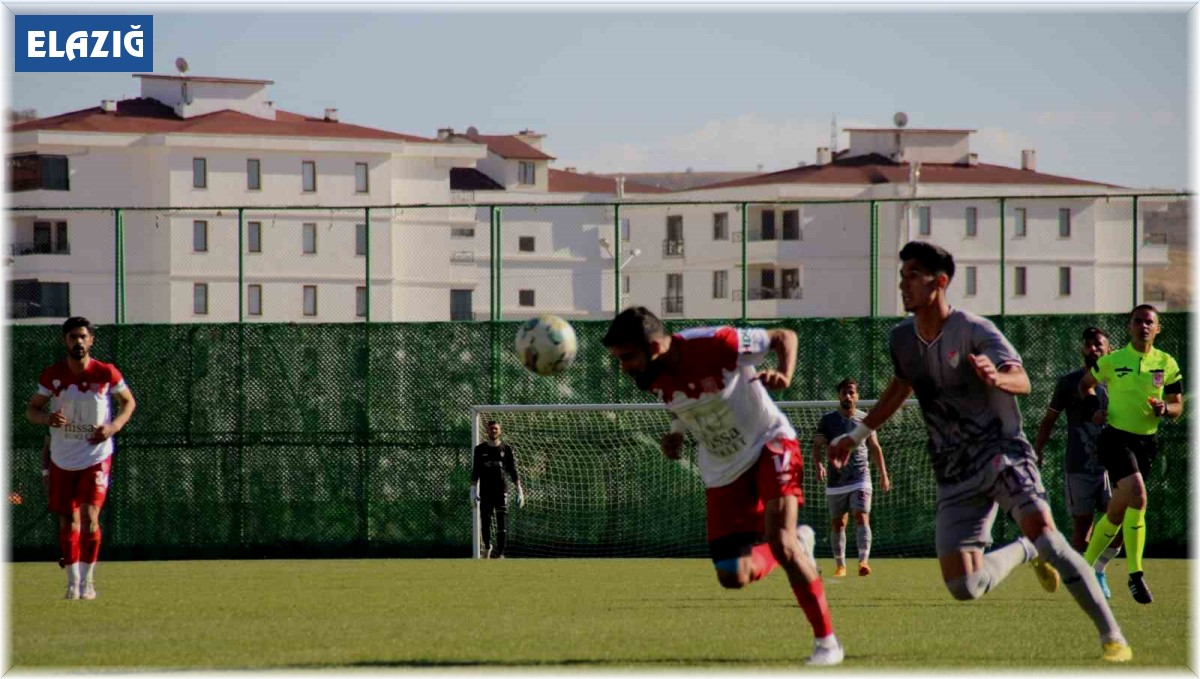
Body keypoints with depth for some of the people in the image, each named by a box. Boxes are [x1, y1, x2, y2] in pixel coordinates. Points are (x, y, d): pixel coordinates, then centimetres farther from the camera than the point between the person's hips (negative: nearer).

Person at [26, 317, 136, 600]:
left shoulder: (106, 373, -8)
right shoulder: (52, 375, -5)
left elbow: (128, 401, 7)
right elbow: (31, 409, 3)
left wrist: (114, 426, -12)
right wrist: (48, 418, -21)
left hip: (96, 456, -2)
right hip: (62, 459, 2)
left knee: (89, 515, -15)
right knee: (68, 521, 7)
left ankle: (88, 581, -4)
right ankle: (72, 581, 20)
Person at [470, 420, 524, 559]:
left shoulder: (506, 449, 6)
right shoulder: (480, 449, 7)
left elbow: (513, 471, 6)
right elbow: (475, 471, 7)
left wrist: (519, 490, 0)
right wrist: (473, 489, -2)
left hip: (501, 490, -1)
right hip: (485, 491, 1)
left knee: (502, 523, -10)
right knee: (485, 523, 5)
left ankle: (500, 553, -9)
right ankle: (487, 547, 29)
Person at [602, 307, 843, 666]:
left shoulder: (715, 344, -26)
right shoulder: (654, 379, -8)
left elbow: (785, 336, -14)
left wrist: (784, 376, -33)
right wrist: (677, 431, -4)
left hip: (769, 444, -6)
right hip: (722, 472, 6)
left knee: (780, 540, -24)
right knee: (733, 577, -4)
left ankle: (826, 640, -12)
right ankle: (796, 543, 26)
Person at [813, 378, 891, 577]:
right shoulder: (828, 420, 4)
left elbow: (874, 447, 15)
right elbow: (817, 446, 2)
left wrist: (883, 474, 12)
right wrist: (819, 465, -17)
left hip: (860, 478, -1)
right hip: (835, 480, 1)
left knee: (862, 517, -17)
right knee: (837, 523, 8)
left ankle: (863, 561, -27)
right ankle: (840, 565, 19)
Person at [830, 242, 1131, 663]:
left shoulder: (973, 330, -12)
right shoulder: (902, 339, 6)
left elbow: (1022, 381, -25)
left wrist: (998, 377, -48)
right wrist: (857, 436, 35)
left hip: (1001, 452, -5)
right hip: (954, 477, 5)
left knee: (1042, 532, -30)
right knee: (962, 587, -10)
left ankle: (1111, 635, -21)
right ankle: (1026, 551, 22)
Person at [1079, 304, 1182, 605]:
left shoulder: (1167, 364, 4)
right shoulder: (1112, 361, -3)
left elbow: (1177, 406, 6)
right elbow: (1086, 384, 15)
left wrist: (1164, 409, -14)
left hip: (1146, 442, 4)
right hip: (1117, 438, -4)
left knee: (1118, 511, 10)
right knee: (1137, 496, -24)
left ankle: (1087, 567, 28)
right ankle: (1135, 574, -20)